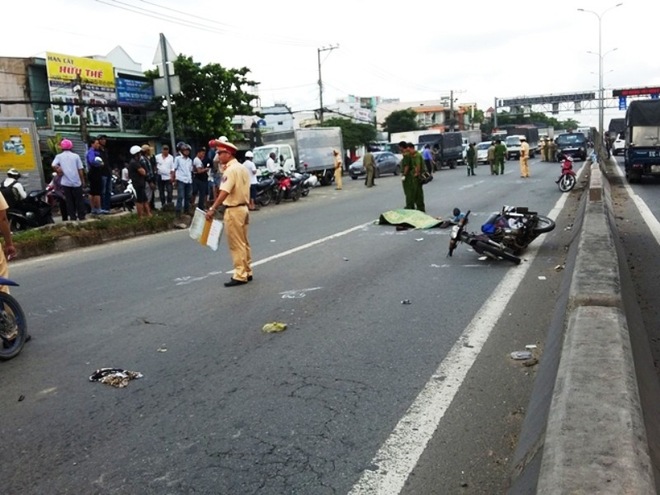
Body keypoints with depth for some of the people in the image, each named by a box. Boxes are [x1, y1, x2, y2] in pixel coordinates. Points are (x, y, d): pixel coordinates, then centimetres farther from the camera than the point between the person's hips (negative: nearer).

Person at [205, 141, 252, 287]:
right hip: (243, 208, 9)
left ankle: (240, 276, 2)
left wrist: (212, 208, -31)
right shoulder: (242, 168, 12)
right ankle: (247, 272, 22)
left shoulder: (230, 170, -17)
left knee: (236, 245, -3)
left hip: (233, 210, -9)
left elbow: (224, 192, -27)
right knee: (244, 243, 15)